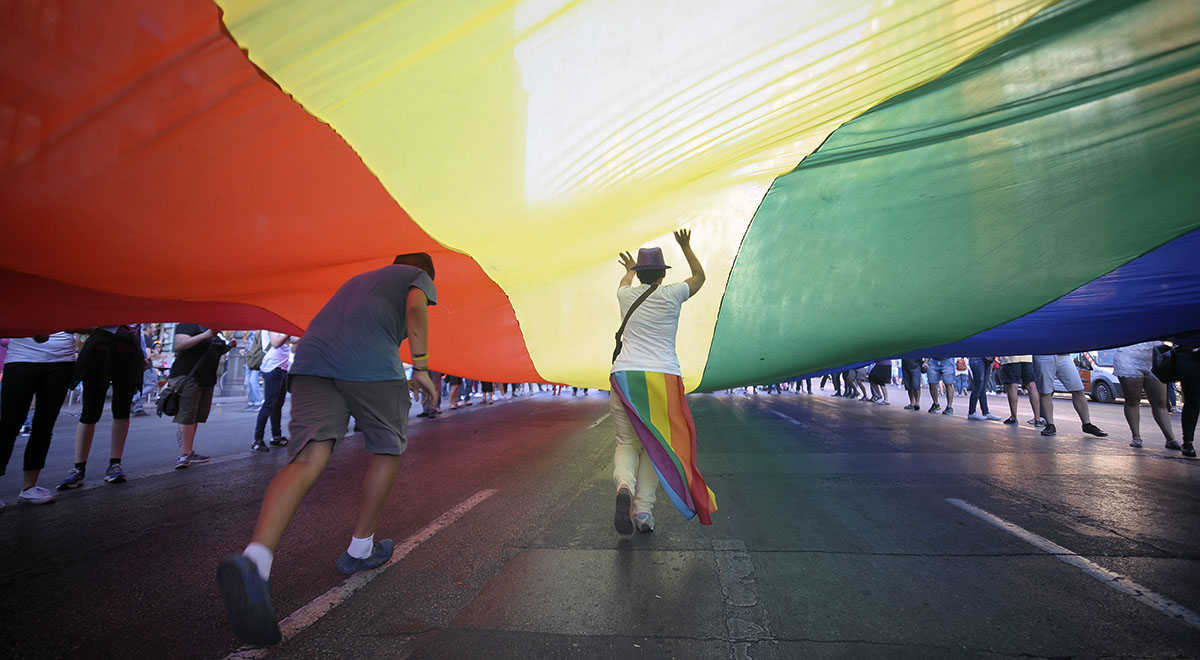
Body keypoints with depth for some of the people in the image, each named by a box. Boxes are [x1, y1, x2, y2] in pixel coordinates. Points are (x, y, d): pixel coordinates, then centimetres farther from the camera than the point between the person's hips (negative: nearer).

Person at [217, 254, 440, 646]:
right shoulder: (419, 277, 21)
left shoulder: (358, 280, 40)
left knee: (308, 460, -7)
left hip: (311, 354, 6)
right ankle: (360, 548, 20)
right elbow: (416, 305, -3)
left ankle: (255, 559, -31)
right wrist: (421, 367, -4)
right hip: (370, 360, -5)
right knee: (387, 448, 13)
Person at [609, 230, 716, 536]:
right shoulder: (670, 295, 2)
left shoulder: (626, 295, 10)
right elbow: (699, 277, 23)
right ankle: (643, 509, 0)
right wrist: (686, 247, 36)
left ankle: (624, 486, -21)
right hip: (662, 378, -2)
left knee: (627, 442, 9)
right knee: (654, 446, 9)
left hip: (624, 376, 2)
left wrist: (629, 270, 60)